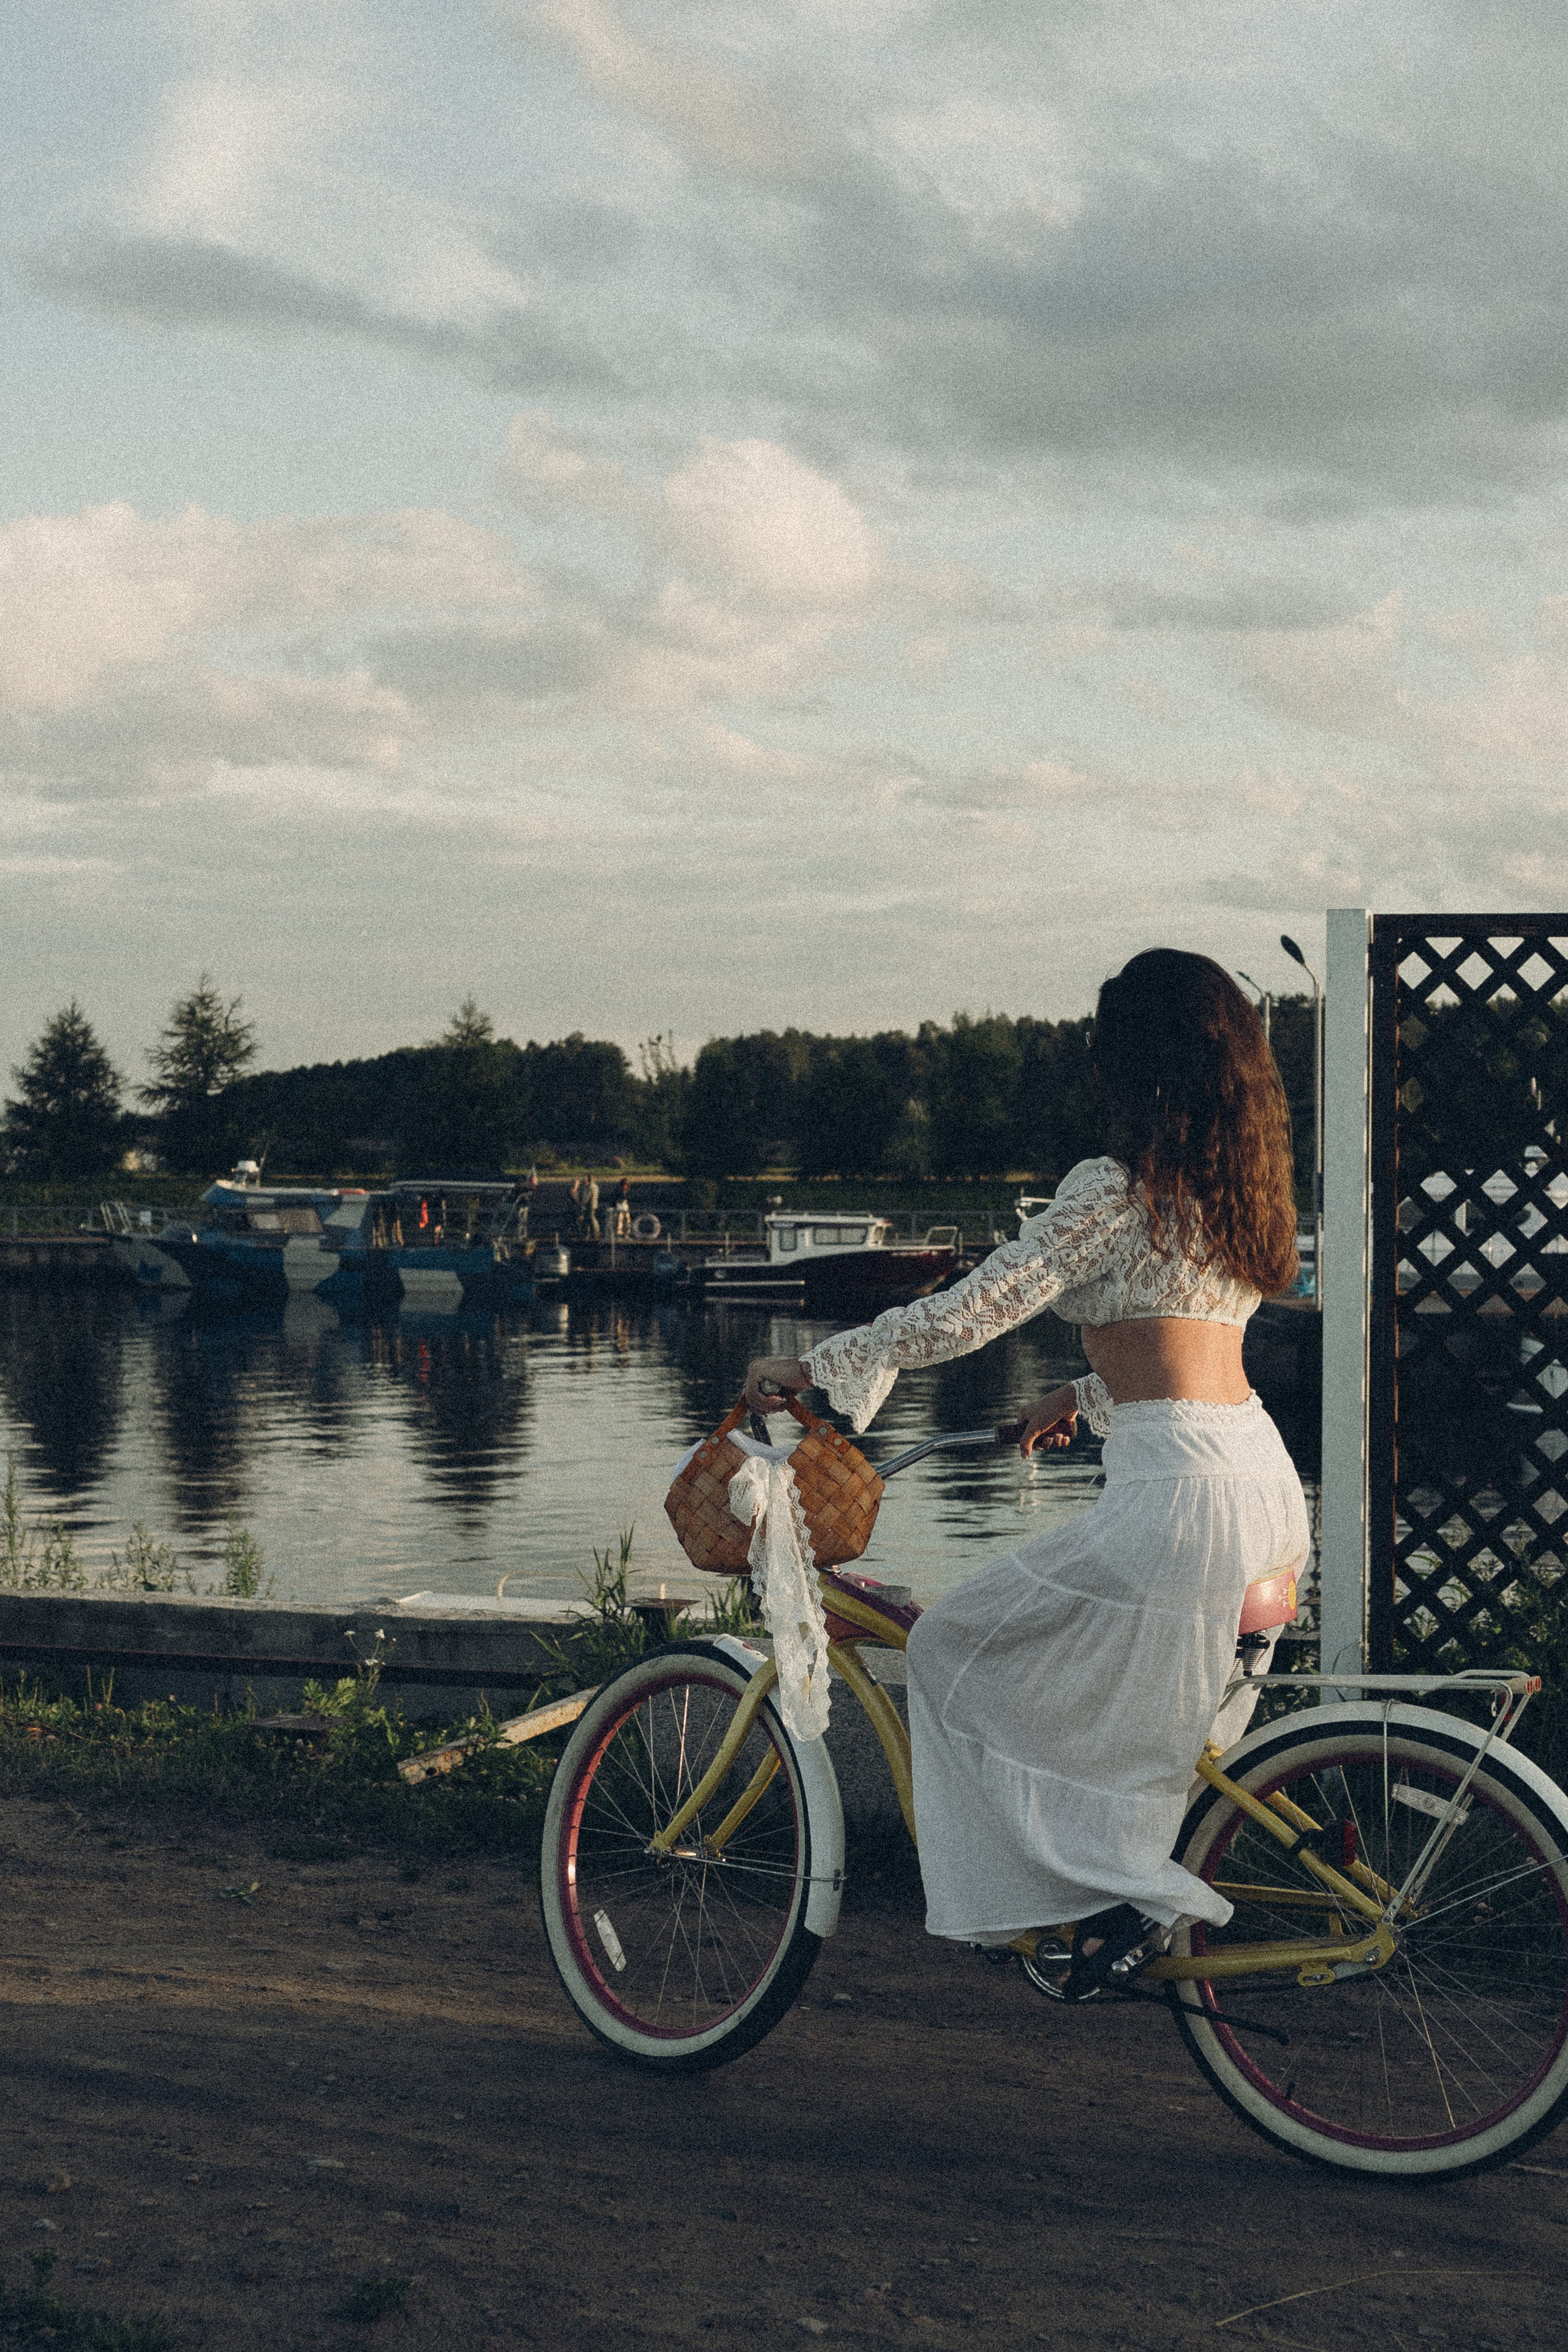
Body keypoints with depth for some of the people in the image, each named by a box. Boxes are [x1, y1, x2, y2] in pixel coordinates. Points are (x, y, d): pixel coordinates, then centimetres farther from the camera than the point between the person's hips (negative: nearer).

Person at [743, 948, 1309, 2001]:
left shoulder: (1118, 1190, -10)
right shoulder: (1245, 1189, 15)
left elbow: (969, 1312, -13)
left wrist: (813, 1364, -5)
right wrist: (1086, 1395, 34)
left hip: (1177, 1491, -9)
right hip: (1264, 1475, 9)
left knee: (956, 1653, 5)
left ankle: (1125, 1891, 1)